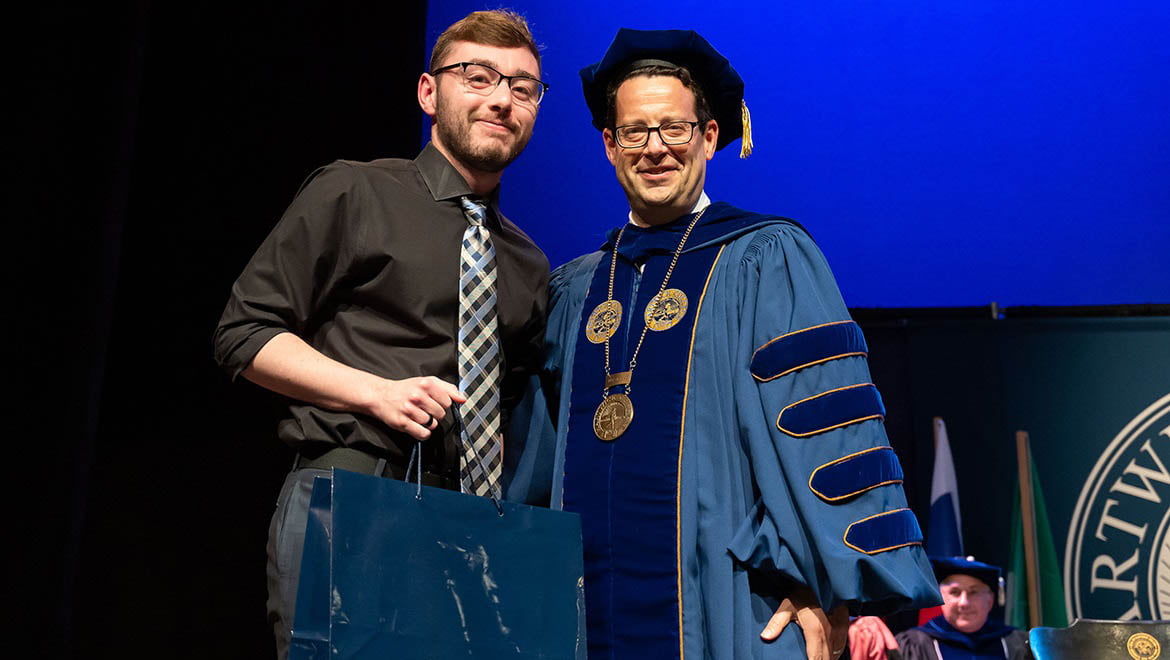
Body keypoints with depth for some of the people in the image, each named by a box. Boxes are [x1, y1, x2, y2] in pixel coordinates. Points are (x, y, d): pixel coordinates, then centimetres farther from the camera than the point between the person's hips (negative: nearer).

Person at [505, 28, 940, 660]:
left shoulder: (768, 261, -2)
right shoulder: (576, 292, 13)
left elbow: (825, 423, -11)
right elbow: (540, 455, 19)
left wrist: (827, 585, -18)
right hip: (593, 608, 4)